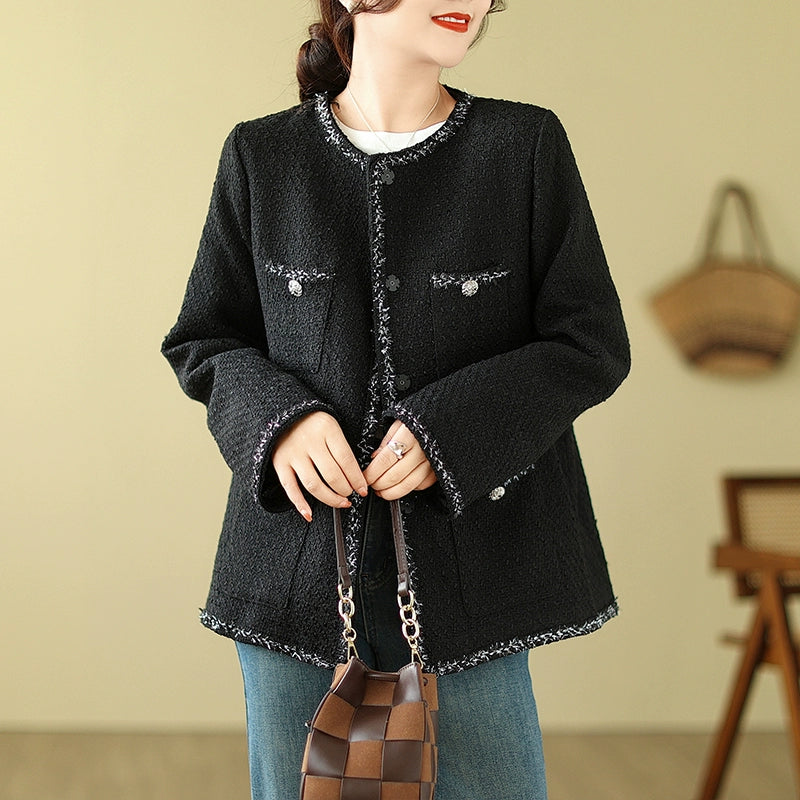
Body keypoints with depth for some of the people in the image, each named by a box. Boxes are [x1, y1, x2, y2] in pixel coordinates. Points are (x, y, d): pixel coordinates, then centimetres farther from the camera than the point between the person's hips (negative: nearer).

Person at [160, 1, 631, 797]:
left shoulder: (527, 146, 0)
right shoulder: (260, 157, 4)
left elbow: (593, 347, 0)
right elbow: (200, 341, 9)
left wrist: (448, 431, -14)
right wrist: (278, 418, -11)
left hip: (464, 563, -1)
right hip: (297, 554, 1)